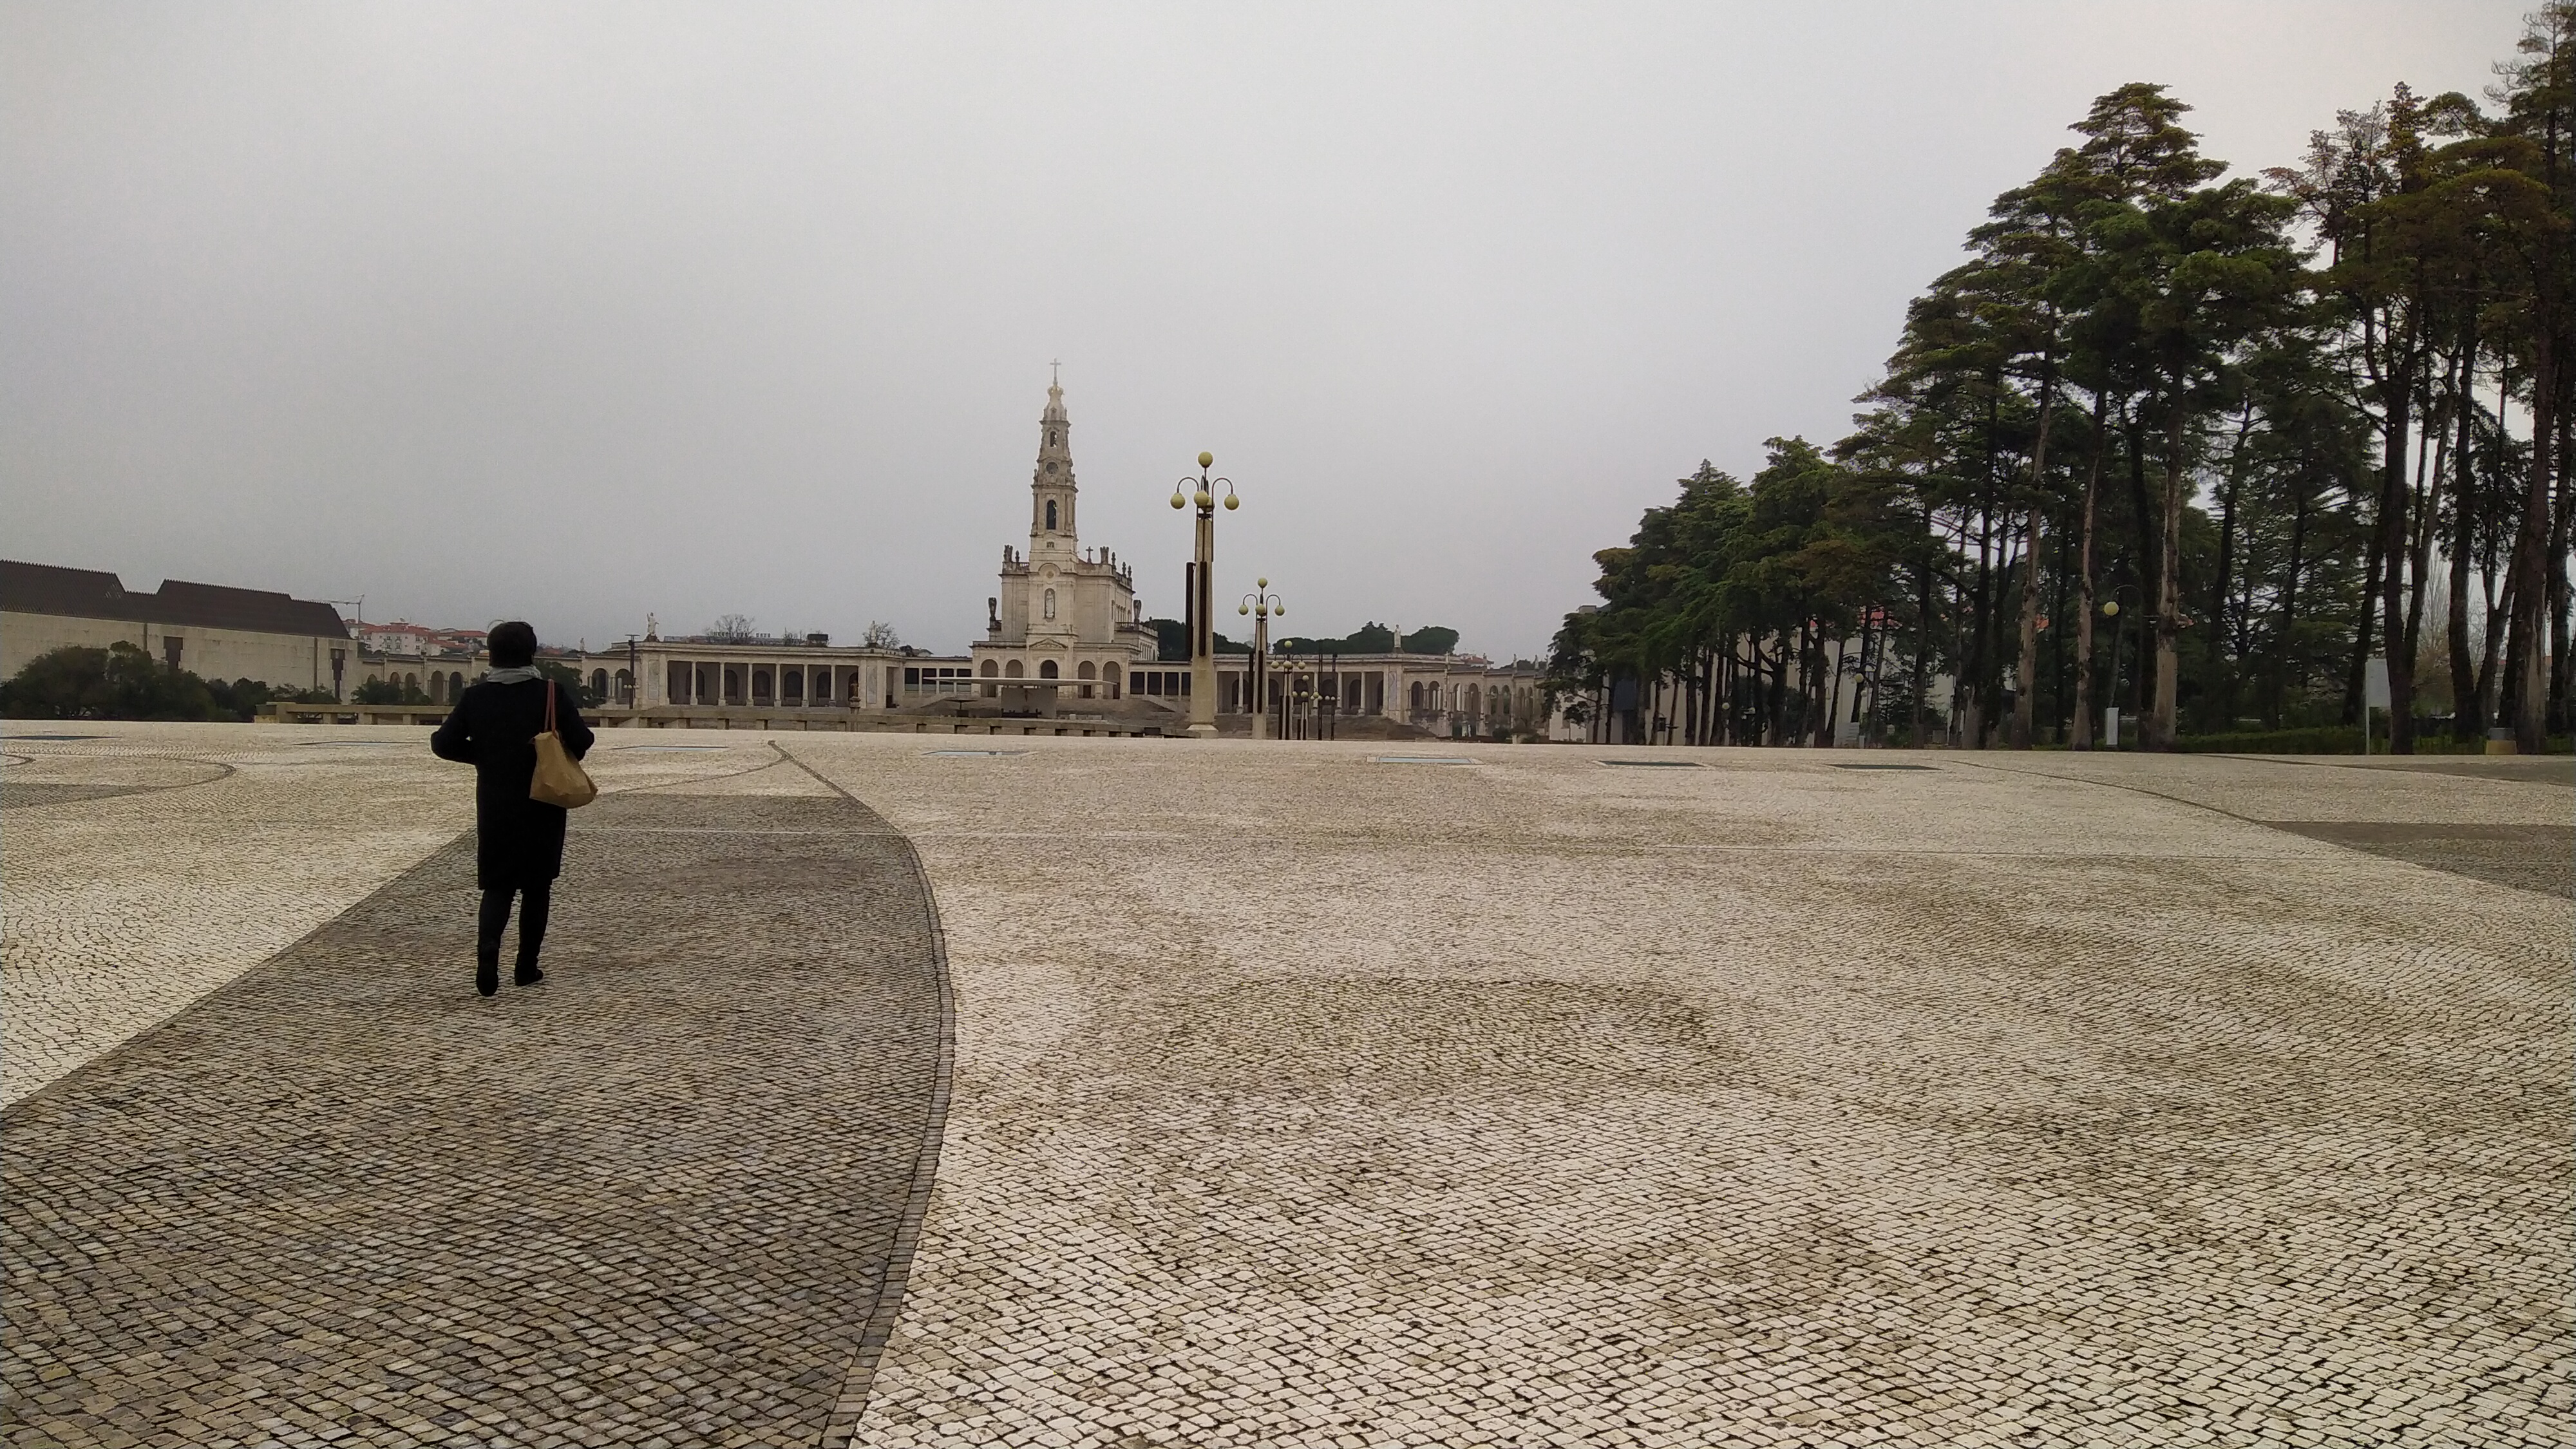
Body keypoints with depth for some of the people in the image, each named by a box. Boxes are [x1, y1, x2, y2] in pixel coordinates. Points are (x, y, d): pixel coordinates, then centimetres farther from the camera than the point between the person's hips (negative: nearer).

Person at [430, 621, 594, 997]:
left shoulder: (475, 696, -2)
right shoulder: (552, 693, -8)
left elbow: (443, 744, -1)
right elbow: (581, 740, -13)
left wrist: (484, 755, 13)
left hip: (494, 805, 1)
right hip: (542, 805, -1)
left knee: (497, 885, 10)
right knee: (536, 887, 11)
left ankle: (487, 956, -14)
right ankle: (527, 967, 15)